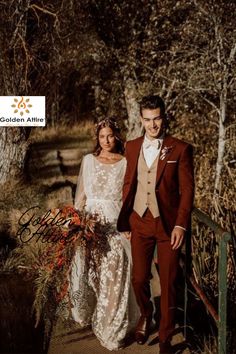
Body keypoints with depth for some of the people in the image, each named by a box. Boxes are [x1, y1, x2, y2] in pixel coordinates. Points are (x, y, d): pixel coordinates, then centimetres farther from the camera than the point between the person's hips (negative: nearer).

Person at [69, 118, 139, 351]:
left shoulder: (125, 163, 2)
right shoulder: (88, 160, 7)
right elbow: (81, 194, 10)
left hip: (115, 224, -2)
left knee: (114, 274, -5)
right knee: (88, 271, 7)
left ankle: (112, 327, 7)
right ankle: (86, 313, 31)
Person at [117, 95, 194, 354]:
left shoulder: (180, 149, -6)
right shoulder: (132, 147, 6)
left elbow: (187, 190, -6)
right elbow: (128, 185, 11)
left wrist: (181, 225, -13)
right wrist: (125, 221, 9)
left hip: (168, 225, -3)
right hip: (139, 223, 3)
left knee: (167, 284, 5)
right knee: (139, 278, 10)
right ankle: (145, 316, 42)